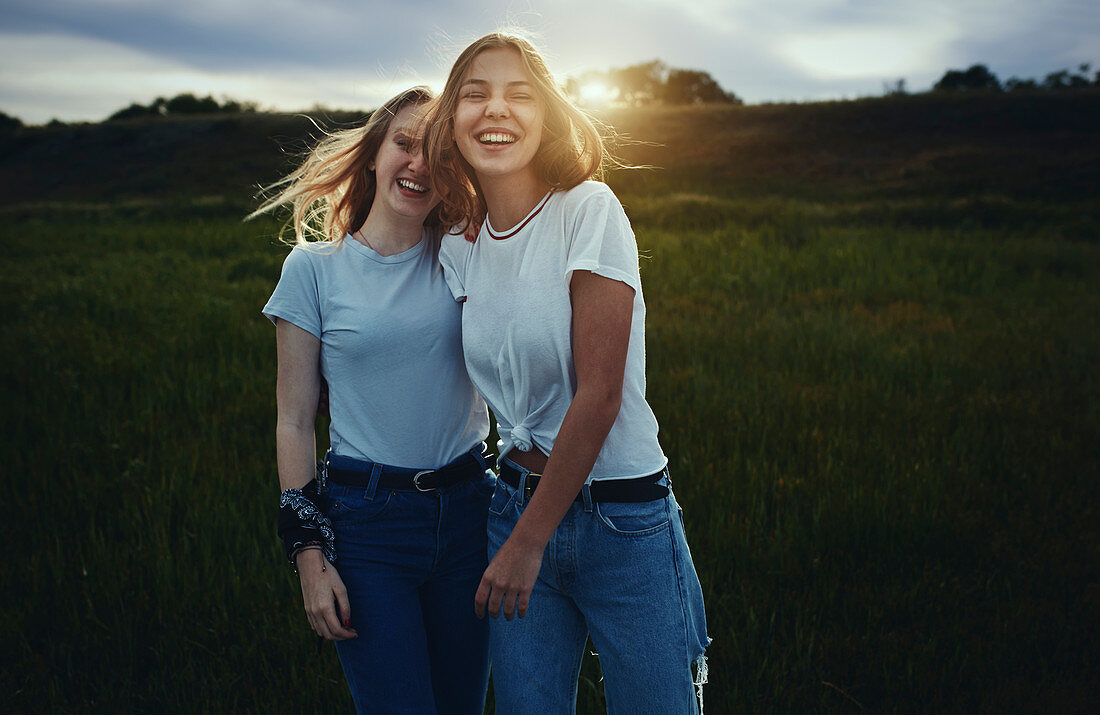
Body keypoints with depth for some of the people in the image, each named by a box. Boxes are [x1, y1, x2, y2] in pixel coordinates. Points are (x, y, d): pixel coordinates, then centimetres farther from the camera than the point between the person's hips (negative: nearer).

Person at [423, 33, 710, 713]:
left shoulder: (590, 210, -13)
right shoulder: (459, 250, 4)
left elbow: (599, 394, -16)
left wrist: (527, 542, -11)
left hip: (622, 518, -4)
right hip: (520, 502, 5)